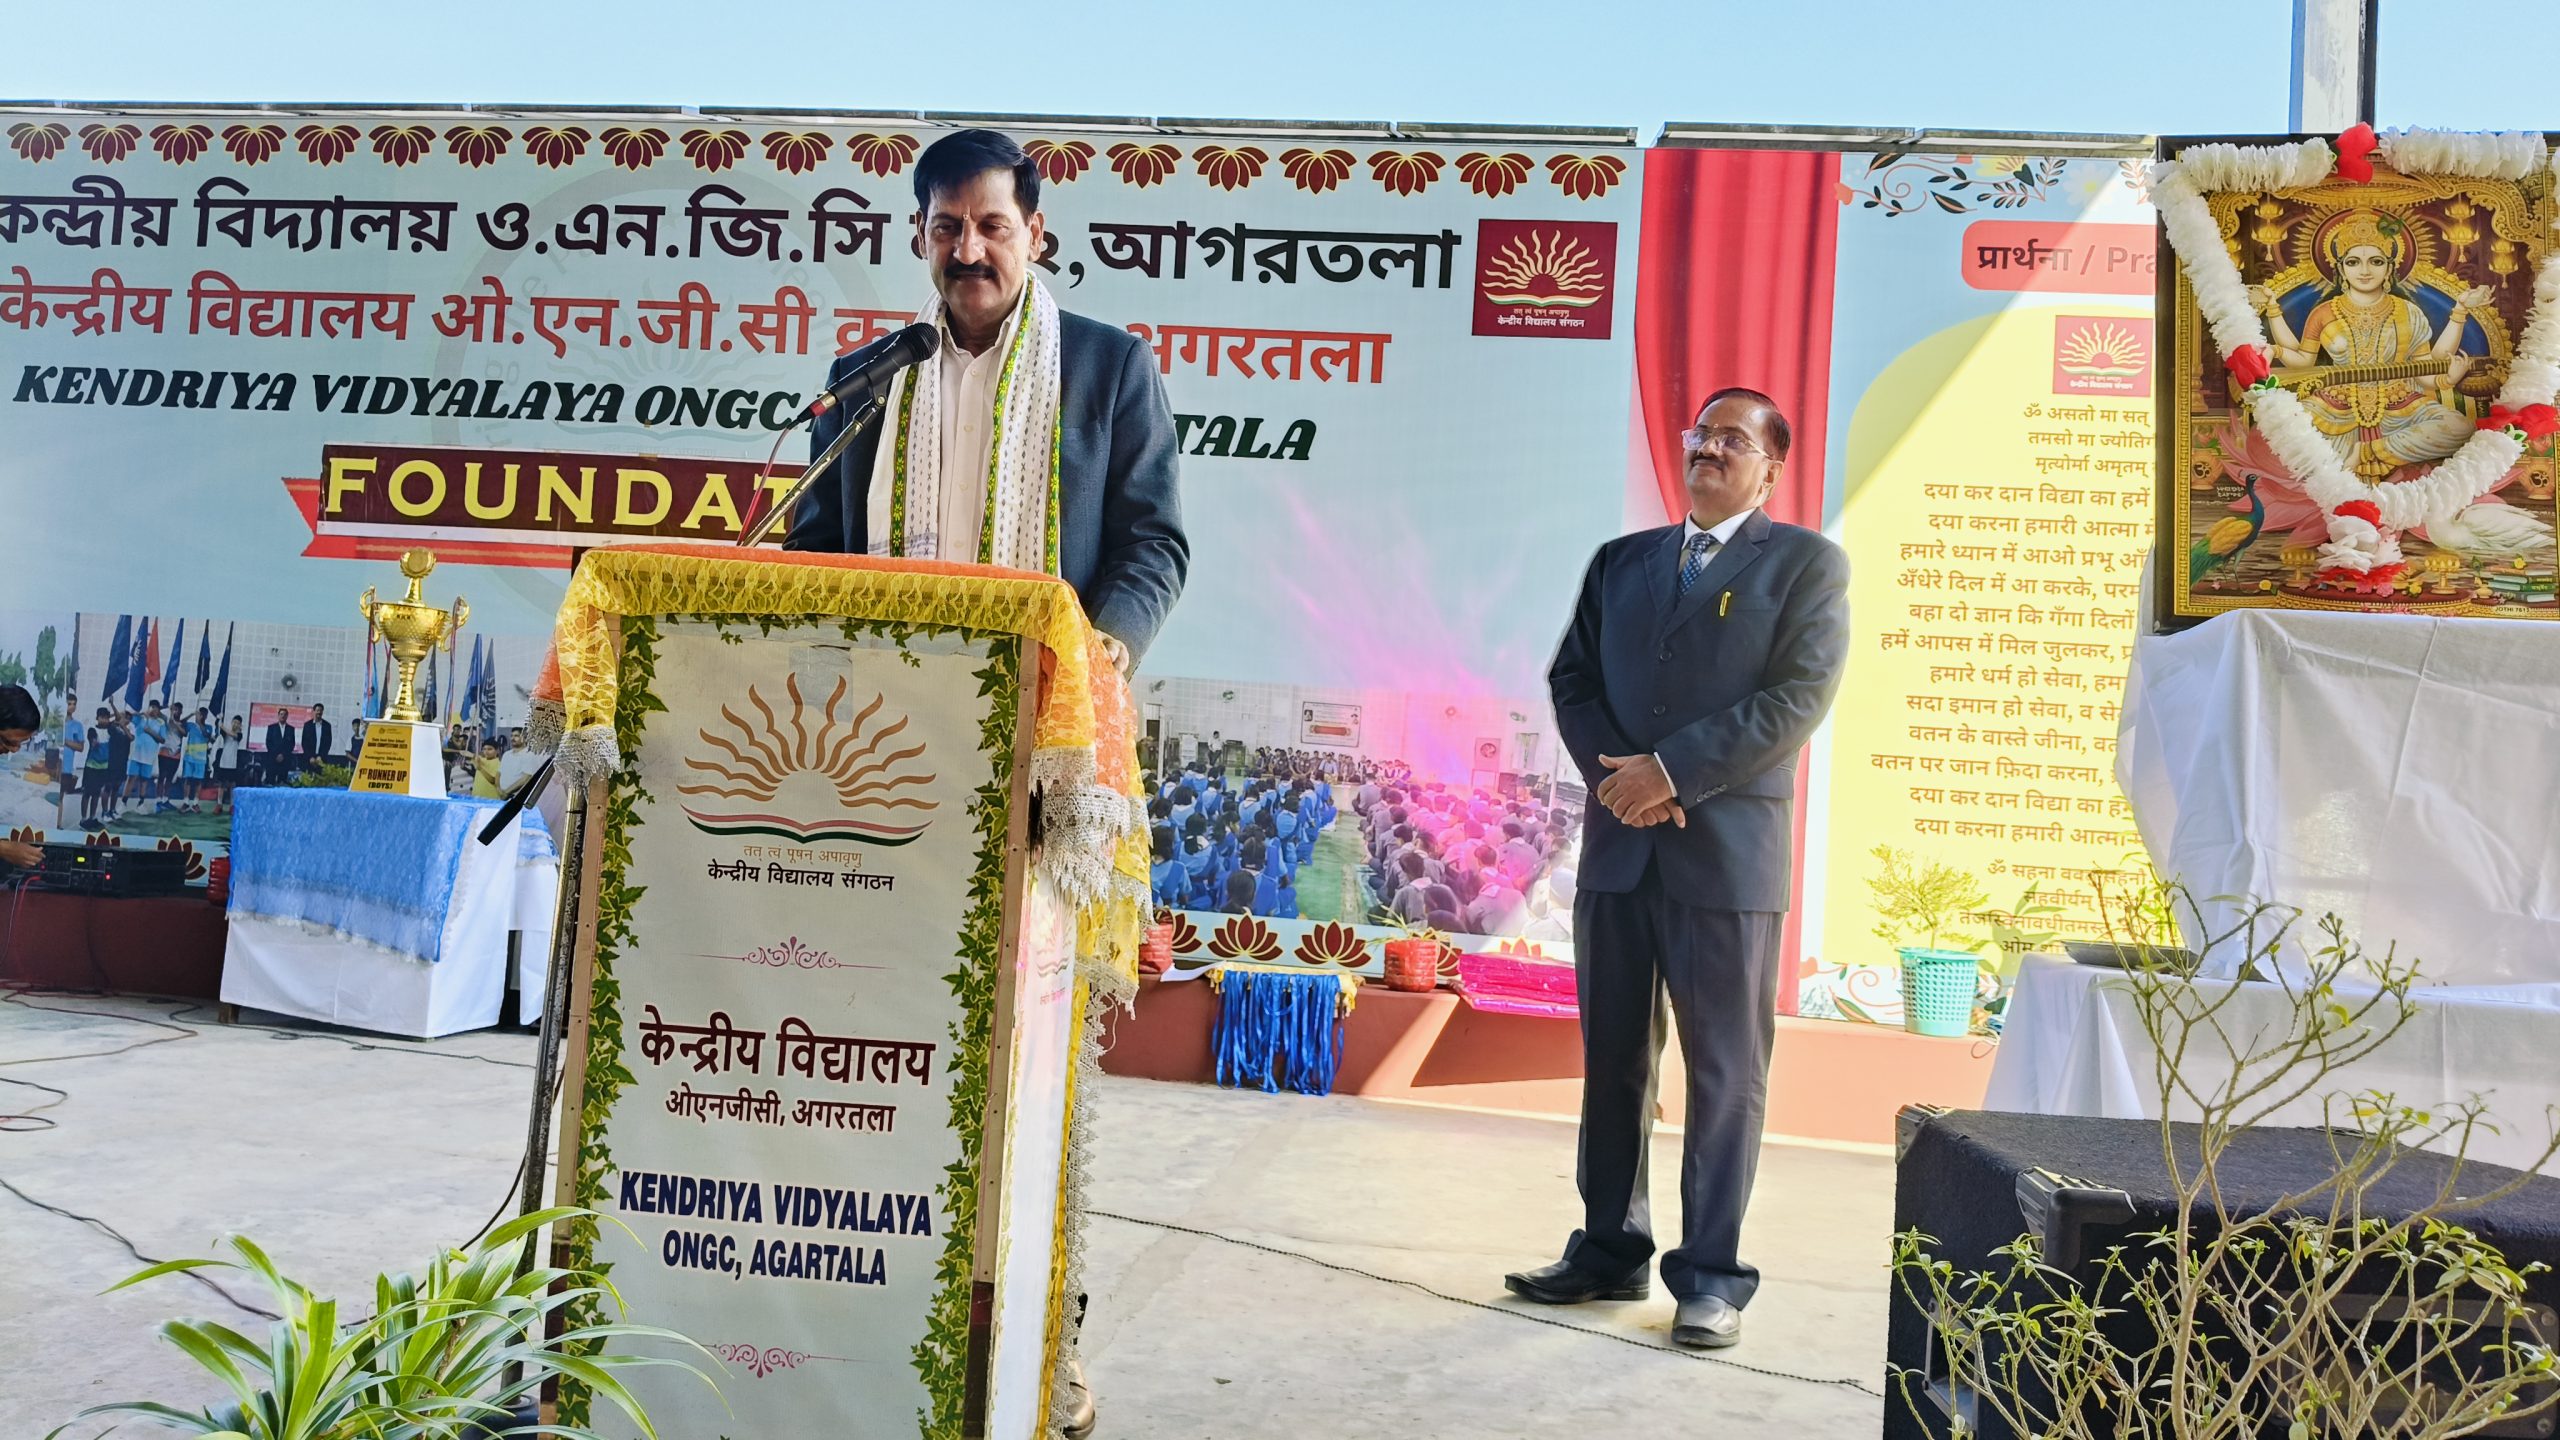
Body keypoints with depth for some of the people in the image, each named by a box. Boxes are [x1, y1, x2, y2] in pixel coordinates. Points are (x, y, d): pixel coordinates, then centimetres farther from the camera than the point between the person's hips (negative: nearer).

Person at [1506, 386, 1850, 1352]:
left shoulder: (1806, 563, 3)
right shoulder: (1620, 561, 17)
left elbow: (1799, 696, -8)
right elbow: (1571, 678, 11)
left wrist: (1673, 770, -15)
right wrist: (1615, 775, -7)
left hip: (1728, 848, -4)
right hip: (1617, 844, 5)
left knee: (1725, 1070, 1)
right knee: (1611, 1058, 10)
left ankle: (1712, 1274, 11)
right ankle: (1610, 1250, 22)